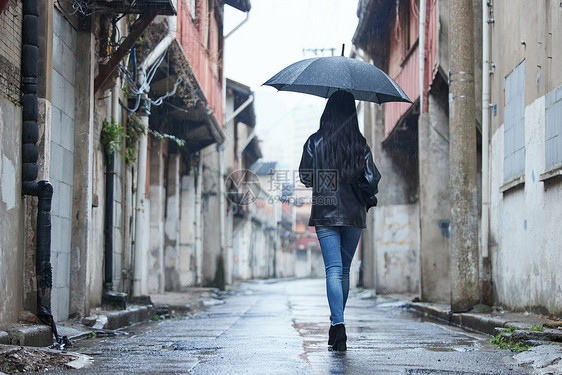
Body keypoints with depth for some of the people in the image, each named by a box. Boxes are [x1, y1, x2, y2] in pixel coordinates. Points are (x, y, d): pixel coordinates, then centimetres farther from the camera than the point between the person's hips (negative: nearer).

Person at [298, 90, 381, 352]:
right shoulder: (360, 144, 0)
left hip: (325, 213, -2)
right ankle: (336, 325, 24)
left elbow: (305, 177, 0)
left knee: (333, 270, -6)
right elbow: (372, 178, -4)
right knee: (344, 270, 15)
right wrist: (368, 199, 13)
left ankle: (339, 326, -22)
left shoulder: (315, 142, -3)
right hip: (354, 213, 2)